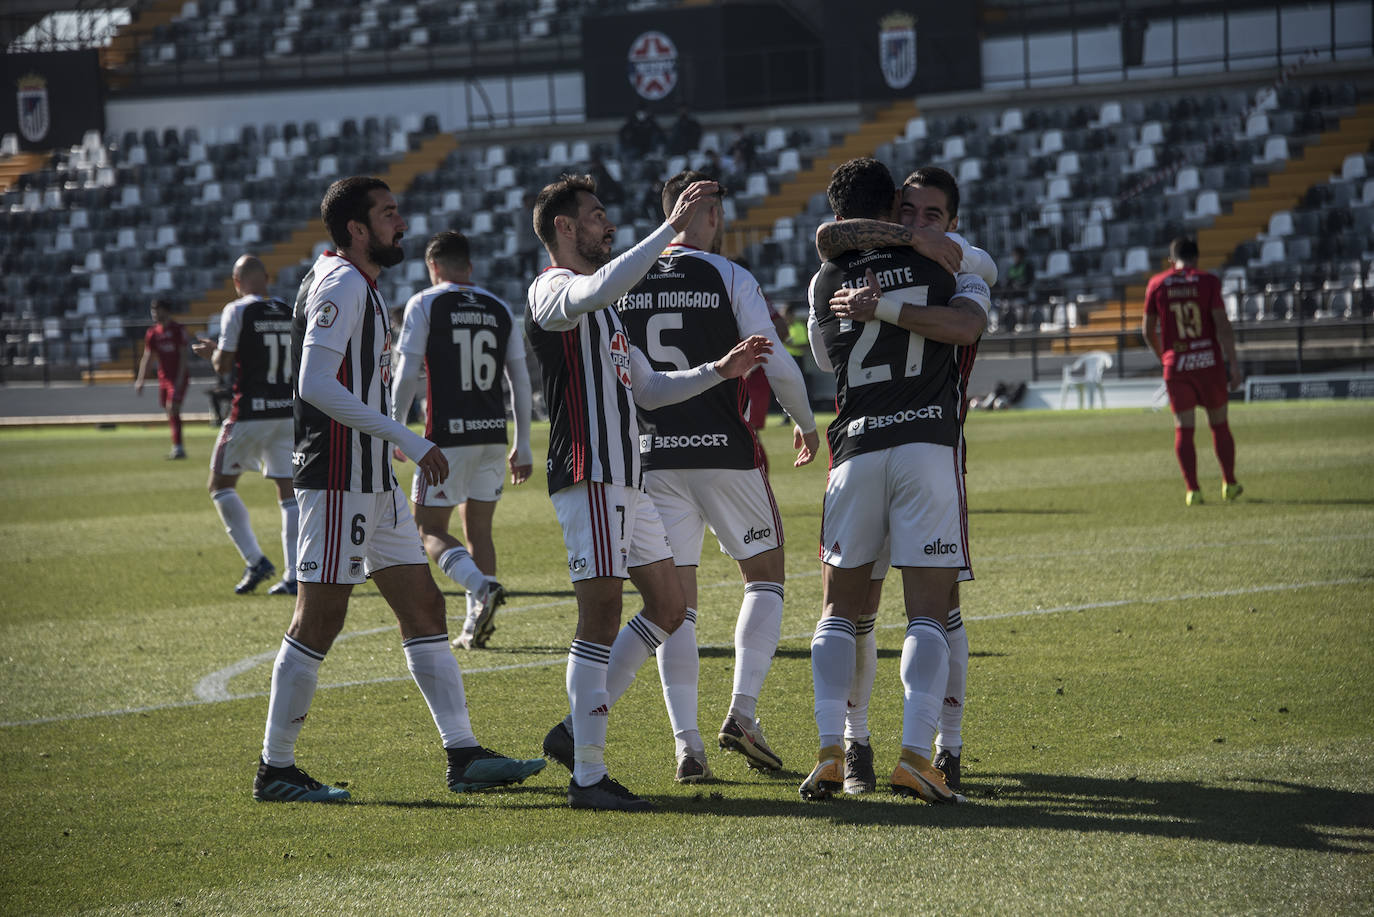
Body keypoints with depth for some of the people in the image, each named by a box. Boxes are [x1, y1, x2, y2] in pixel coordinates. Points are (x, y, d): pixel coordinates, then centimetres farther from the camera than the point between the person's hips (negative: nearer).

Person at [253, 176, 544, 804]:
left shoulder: (360, 286, 18)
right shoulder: (340, 286, -14)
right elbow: (316, 385, -23)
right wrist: (406, 439, -23)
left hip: (372, 481, 10)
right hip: (339, 480, -10)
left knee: (424, 610, 7)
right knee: (318, 622, -6)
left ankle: (464, 757, 8)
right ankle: (275, 770, 1)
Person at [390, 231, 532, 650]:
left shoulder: (425, 305, -2)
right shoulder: (499, 309, 12)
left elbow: (407, 374, -8)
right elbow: (521, 382, 11)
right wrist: (523, 446, 16)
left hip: (448, 436, -5)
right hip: (493, 434, 5)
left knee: (431, 529, 2)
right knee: (478, 529, 13)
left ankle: (482, 587, -23)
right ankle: (475, 626, 7)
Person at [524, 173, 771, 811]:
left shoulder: (599, 305, 24)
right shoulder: (553, 290, -8)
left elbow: (647, 388, 29)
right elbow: (602, 286, -33)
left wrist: (720, 371, 18)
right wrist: (672, 227, -33)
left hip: (624, 481, 10)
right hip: (589, 477, -10)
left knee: (668, 605, 12)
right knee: (601, 617, -10)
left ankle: (576, 731, 16)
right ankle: (588, 777, -8)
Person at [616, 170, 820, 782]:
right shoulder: (730, 279, -5)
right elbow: (778, 367, -6)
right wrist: (808, 426, 11)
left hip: (652, 456, 3)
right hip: (725, 451, -3)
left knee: (675, 602, 5)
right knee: (765, 573, 14)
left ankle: (686, 742, -3)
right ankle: (743, 710, 0)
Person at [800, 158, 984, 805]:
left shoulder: (825, 284, 8)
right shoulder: (926, 263, 3)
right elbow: (971, 325, -11)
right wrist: (888, 309, -10)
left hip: (855, 452, 2)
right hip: (927, 445, -2)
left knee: (839, 612, 12)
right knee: (927, 615, -2)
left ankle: (830, 752, -1)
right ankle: (915, 755, -15)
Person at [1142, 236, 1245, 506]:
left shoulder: (1157, 284, 3)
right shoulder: (1208, 281, -2)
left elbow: (1148, 330, 8)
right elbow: (1222, 324, -9)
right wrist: (1233, 363, -8)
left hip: (1175, 365, 0)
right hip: (1209, 362, 0)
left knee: (1183, 430, 3)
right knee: (1219, 425, 13)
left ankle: (1192, 490, -5)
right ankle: (1229, 483, 17)